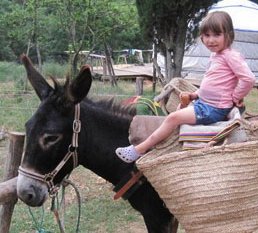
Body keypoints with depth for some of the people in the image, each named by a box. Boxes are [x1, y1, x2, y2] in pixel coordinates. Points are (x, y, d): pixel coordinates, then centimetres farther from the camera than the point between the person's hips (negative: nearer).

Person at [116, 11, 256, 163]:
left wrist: (235, 98, -14)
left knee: (174, 117, -12)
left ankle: (140, 150, -4)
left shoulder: (230, 56, -17)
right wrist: (194, 95, 9)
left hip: (214, 109, -10)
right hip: (203, 102, 10)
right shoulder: (215, 55, 12)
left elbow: (249, 79, -26)